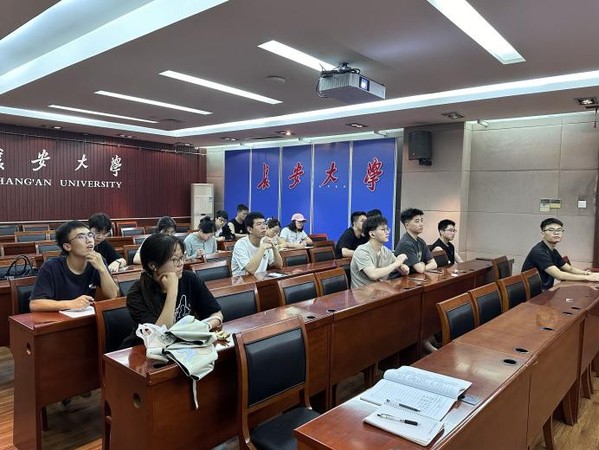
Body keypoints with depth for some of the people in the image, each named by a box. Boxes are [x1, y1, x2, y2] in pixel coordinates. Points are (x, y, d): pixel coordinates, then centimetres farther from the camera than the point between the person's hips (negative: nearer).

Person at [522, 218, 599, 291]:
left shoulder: (553, 251, 11)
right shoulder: (539, 252, -20)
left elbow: (570, 269, 17)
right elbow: (559, 275, -23)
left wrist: (586, 273, -2)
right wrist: (587, 277, -16)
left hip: (545, 291, 9)